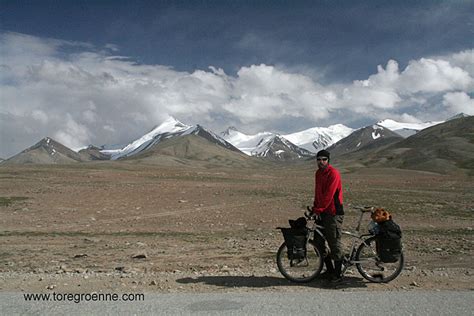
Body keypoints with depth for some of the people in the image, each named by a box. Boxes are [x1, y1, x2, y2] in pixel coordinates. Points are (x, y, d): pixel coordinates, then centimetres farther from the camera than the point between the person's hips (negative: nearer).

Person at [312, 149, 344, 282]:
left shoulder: (333, 173, -14)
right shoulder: (318, 173, 13)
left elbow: (328, 195, -19)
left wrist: (318, 209, -19)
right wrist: (314, 208, 9)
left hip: (333, 213, -9)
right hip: (322, 212, 9)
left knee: (334, 243, -2)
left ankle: (337, 274, 9)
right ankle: (329, 270, 23)